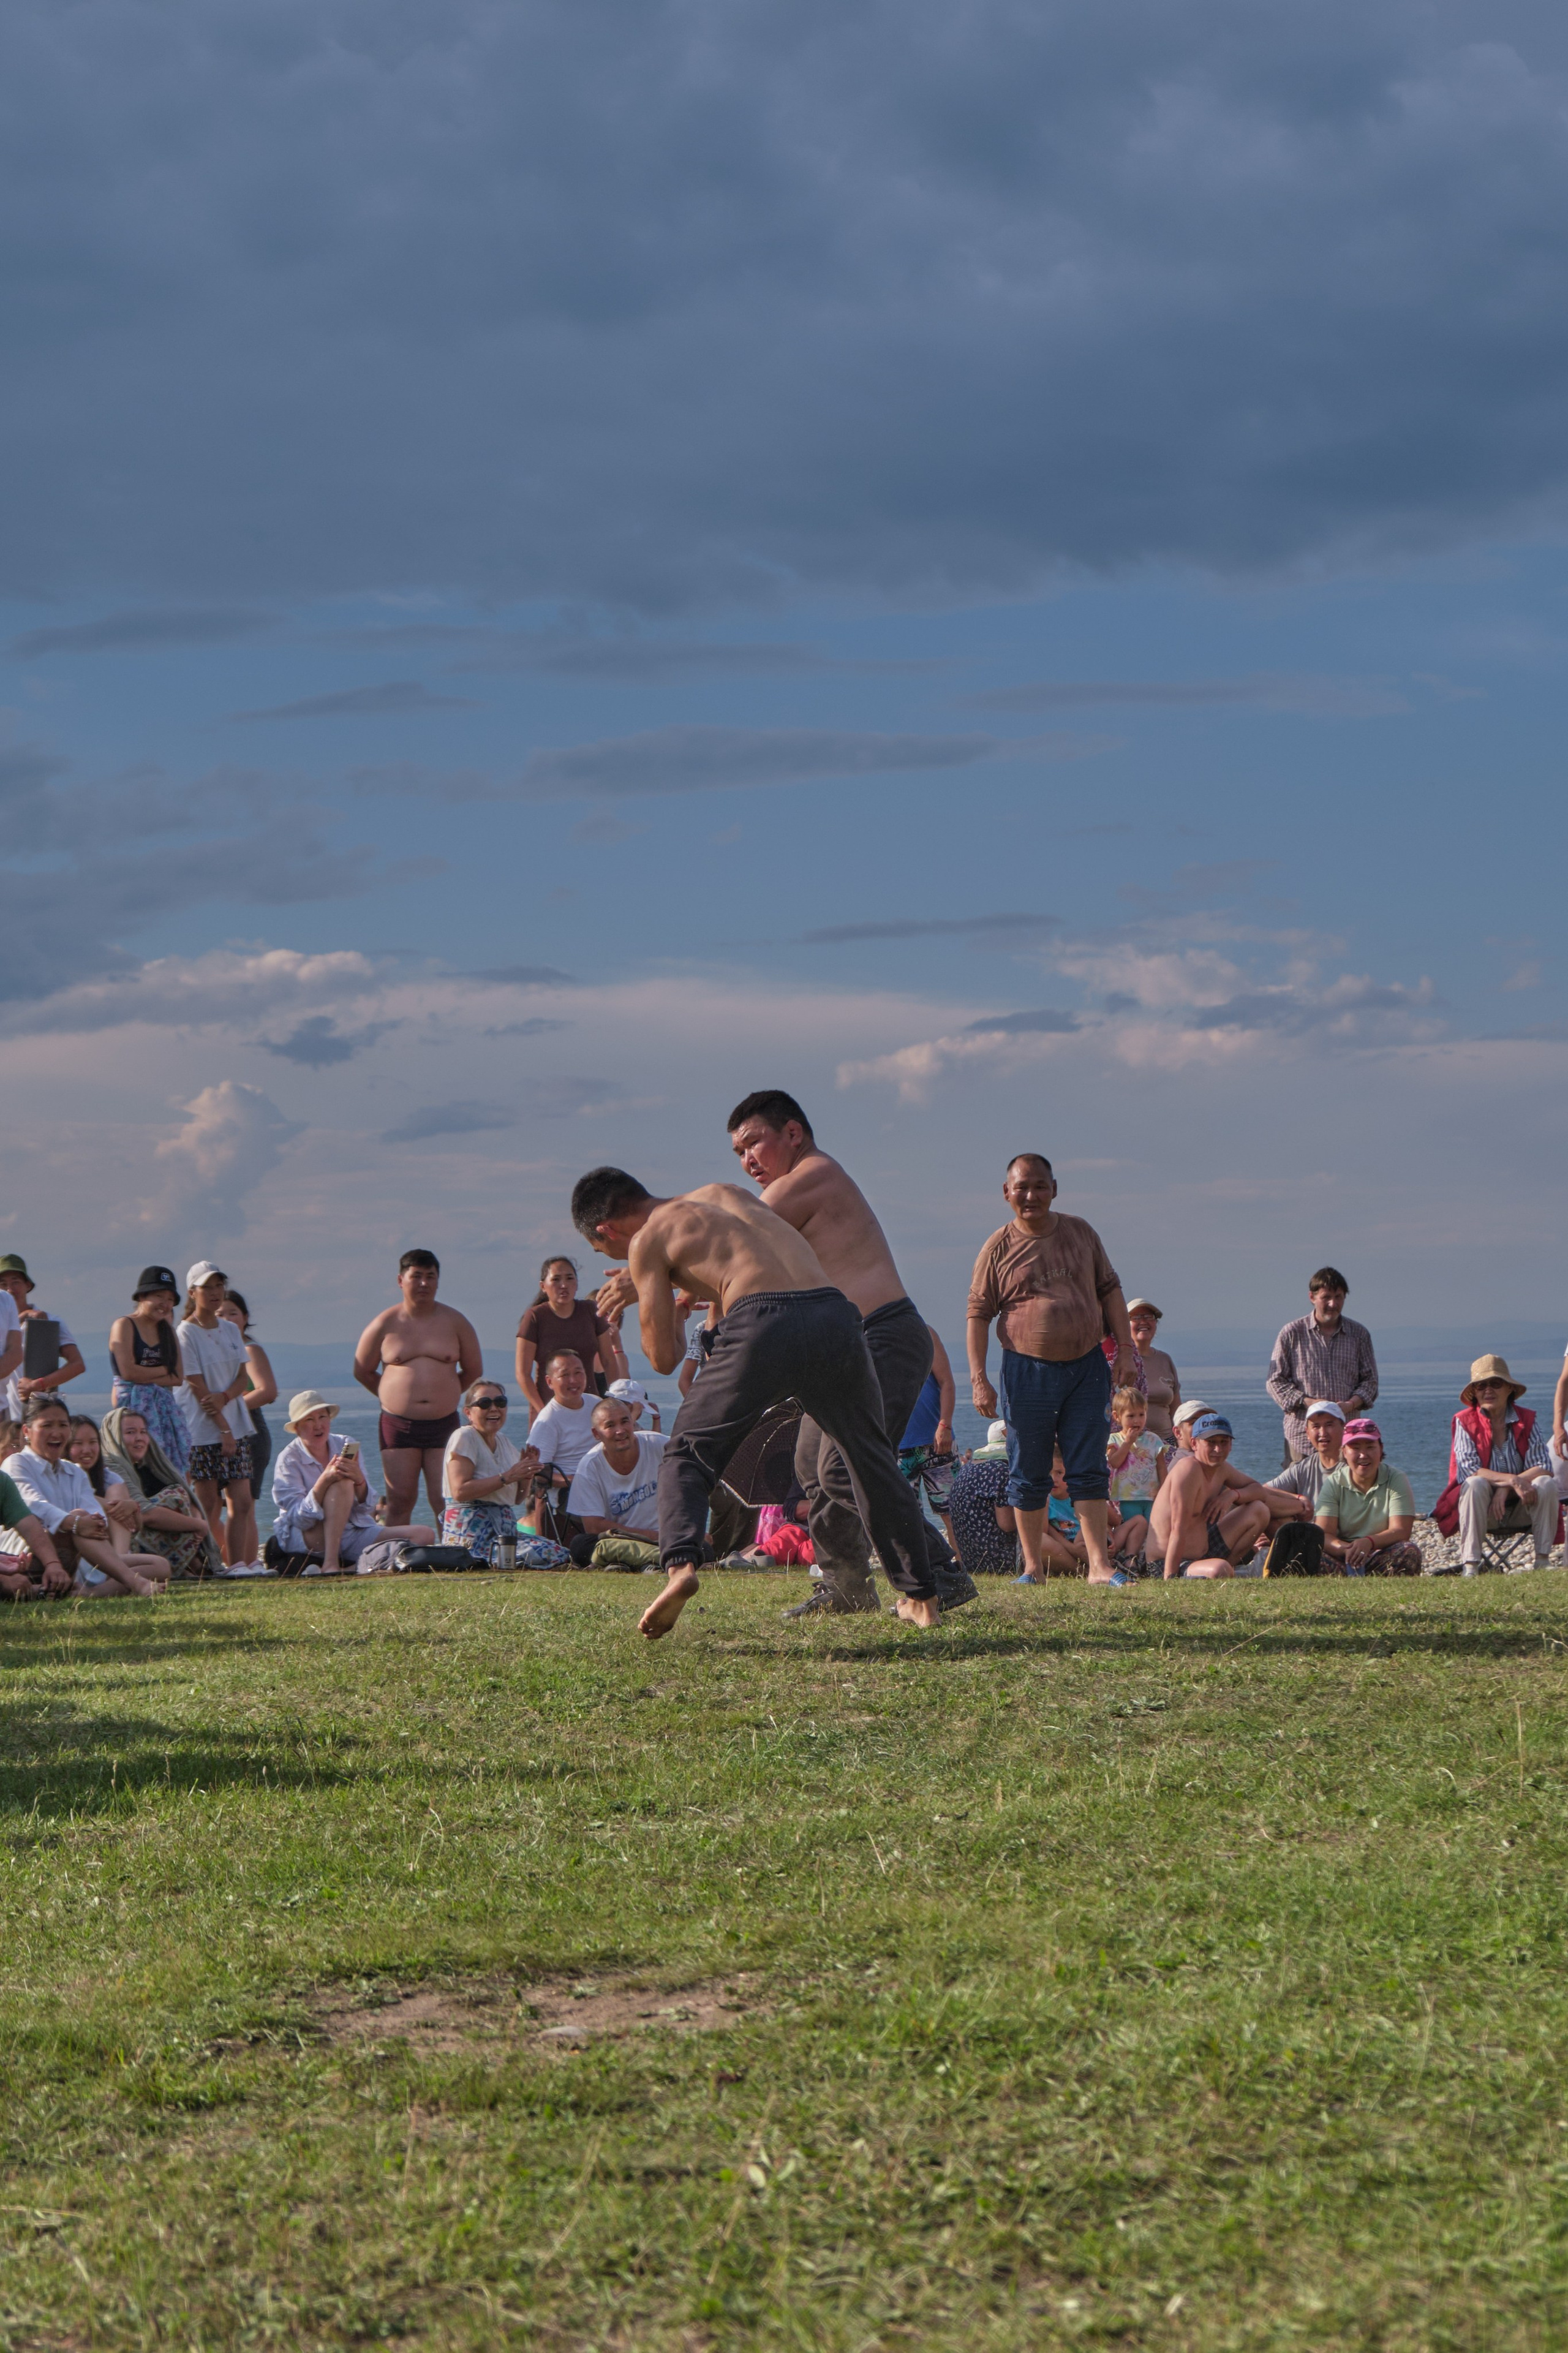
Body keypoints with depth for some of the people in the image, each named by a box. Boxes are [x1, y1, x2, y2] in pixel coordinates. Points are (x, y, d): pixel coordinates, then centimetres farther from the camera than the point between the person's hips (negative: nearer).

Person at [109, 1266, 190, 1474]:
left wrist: (146, 1377, -9)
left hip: (166, 1407, 6)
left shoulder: (167, 1330, 17)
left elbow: (178, 1378, 7)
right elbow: (128, 1372, -13)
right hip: (134, 1408, -6)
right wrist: (165, 1370, 0)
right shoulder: (125, 1326, -1)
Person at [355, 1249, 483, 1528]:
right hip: (398, 1425, 0)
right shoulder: (385, 1324, 3)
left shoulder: (455, 1322, 6)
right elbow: (362, 1372, 13)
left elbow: (474, 1371, 16)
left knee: (446, 1501, -4)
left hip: (444, 1423, 0)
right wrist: (393, 1397, 12)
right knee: (400, 1500, -1)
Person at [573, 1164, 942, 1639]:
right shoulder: (724, 1193, 31)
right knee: (872, 1460, 20)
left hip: (761, 1328, -5)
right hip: (834, 1315, 5)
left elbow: (663, 1358, 13)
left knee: (687, 1456, 9)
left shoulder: (647, 1240, 14)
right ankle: (921, 1596, 22)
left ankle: (680, 1565, -15)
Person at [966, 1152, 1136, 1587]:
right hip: (1028, 1370, -2)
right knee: (1029, 1475, 4)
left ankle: (1099, 1565, -2)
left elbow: (1109, 1291, 13)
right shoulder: (999, 1248, -1)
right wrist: (979, 1379, -8)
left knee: (1089, 1470, -1)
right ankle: (1032, 1566, 13)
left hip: (1086, 1367, 2)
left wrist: (1124, 1349, 4)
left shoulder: (1081, 1233, 7)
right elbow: (978, 1314, -1)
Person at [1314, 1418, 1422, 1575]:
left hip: (1383, 1557, 0)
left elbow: (1401, 1531, -11)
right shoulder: (1334, 1484, 3)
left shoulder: (1397, 1480, 1)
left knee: (1410, 1552, -32)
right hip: (1343, 1560, 0)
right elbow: (1324, 1535, -8)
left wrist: (1369, 1542, -32)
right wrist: (1347, 1549, -32)